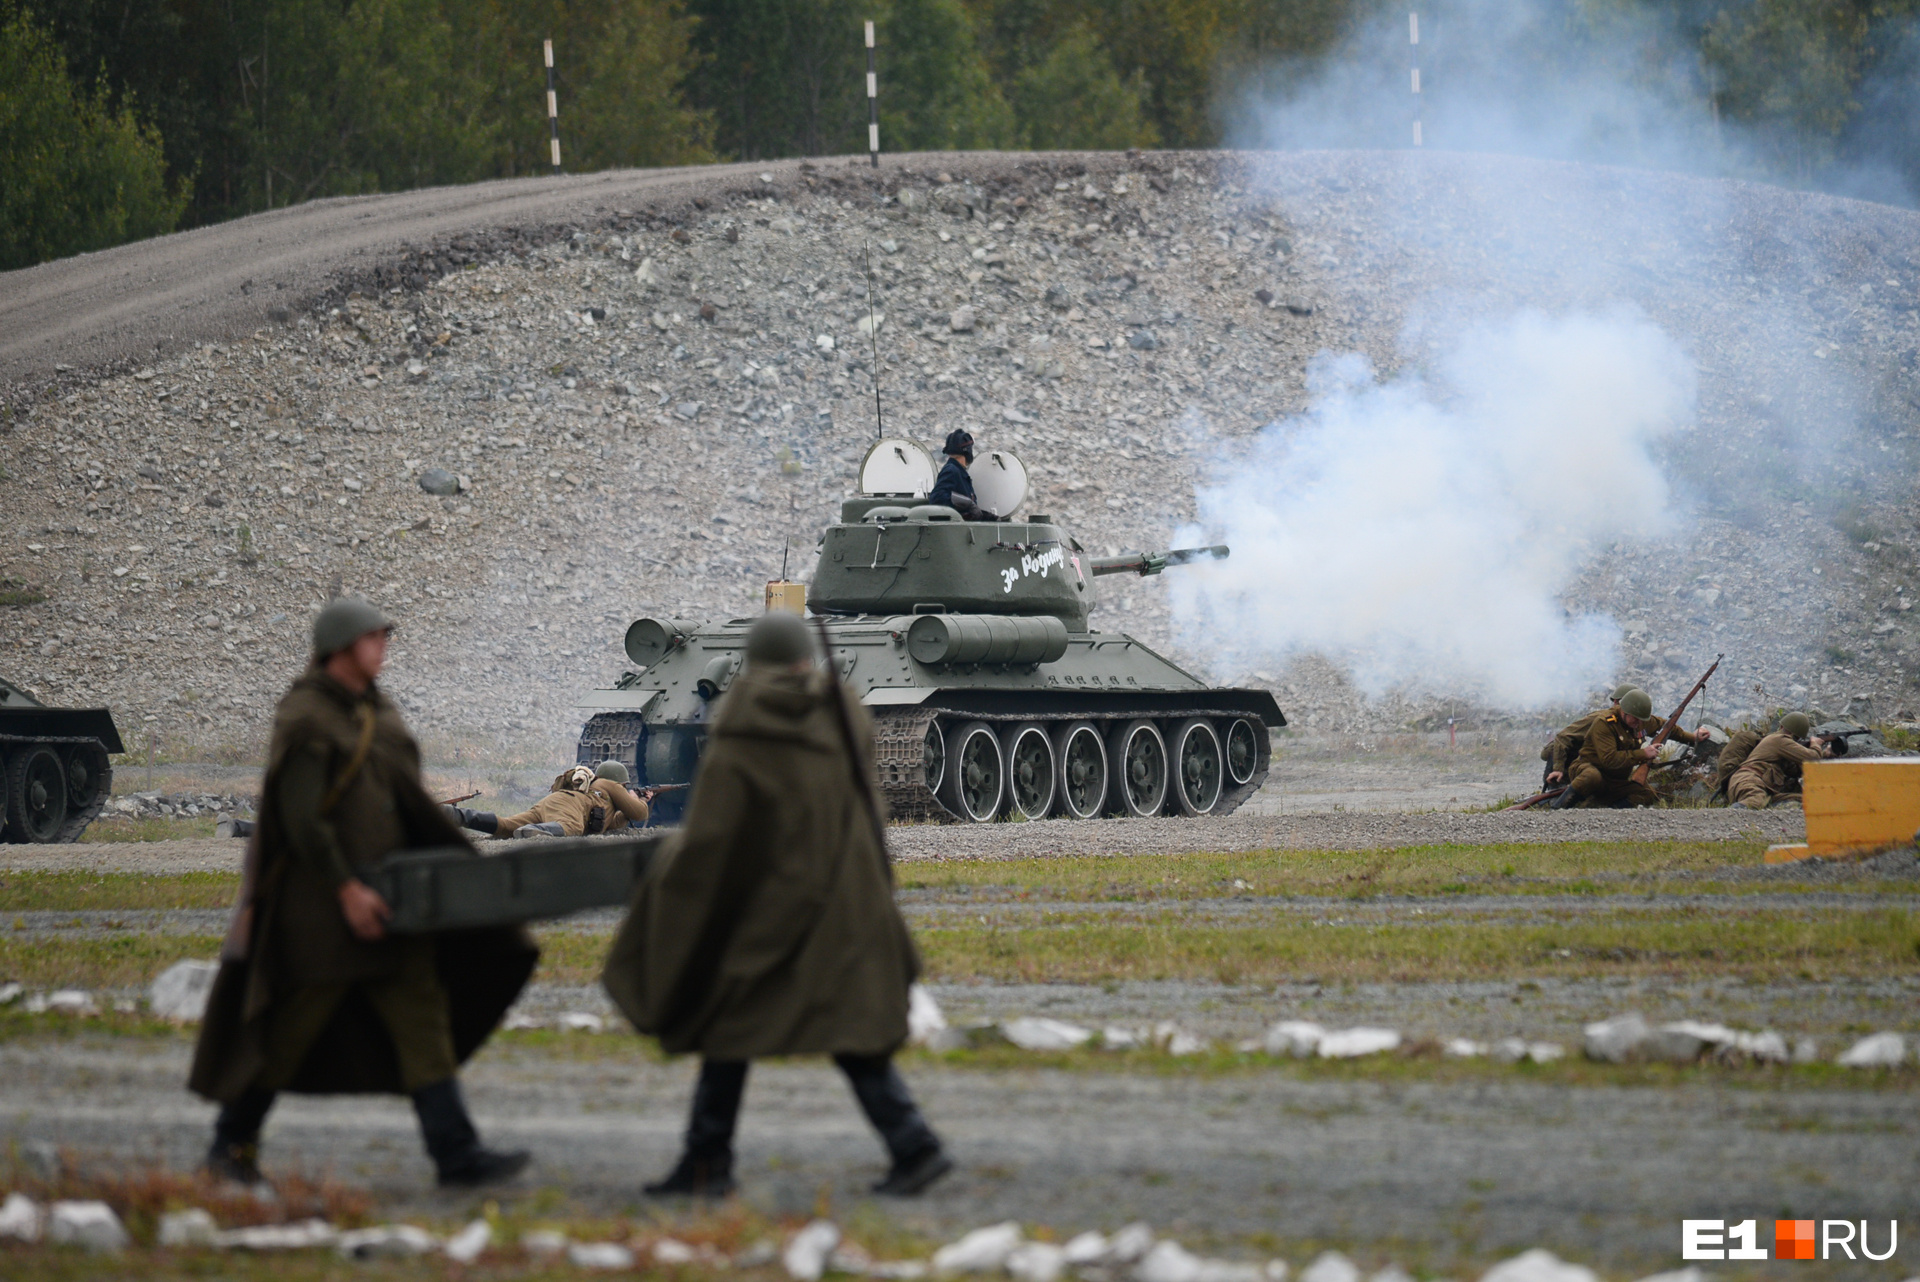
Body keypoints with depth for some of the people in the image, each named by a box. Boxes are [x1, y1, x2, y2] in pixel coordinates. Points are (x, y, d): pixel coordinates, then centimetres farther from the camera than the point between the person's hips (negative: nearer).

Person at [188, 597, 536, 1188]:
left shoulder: (377, 711, 14)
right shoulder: (305, 719, -13)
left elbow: (407, 799, 20)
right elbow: (300, 818, -19)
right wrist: (346, 889, -23)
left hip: (379, 895, 8)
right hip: (319, 902, -8)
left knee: (421, 1017, 0)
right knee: (291, 1028, 1)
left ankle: (455, 1154, -4)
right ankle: (232, 1145, 16)